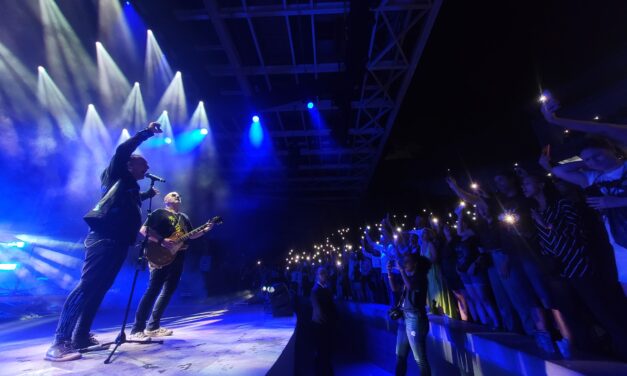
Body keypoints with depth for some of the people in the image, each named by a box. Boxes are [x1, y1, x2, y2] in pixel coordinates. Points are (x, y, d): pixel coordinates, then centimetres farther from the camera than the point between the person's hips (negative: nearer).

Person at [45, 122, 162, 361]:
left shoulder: (130, 187, 25)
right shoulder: (117, 177, 4)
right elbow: (122, 151, -11)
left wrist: (148, 194, 42)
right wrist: (147, 132, -7)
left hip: (118, 242, 8)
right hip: (104, 239, -8)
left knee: (99, 289, 8)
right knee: (86, 286, -11)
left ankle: (81, 336, 15)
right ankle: (60, 341, -6)